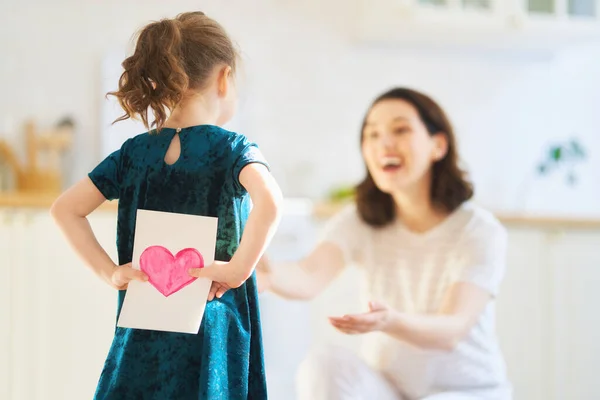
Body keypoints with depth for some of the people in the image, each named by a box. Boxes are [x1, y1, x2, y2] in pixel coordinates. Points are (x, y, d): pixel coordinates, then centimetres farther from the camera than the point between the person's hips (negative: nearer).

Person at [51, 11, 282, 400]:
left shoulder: (135, 151, 6)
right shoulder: (233, 148, -8)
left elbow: (66, 208, 7)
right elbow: (269, 202, -28)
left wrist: (108, 272, 4)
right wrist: (239, 269, -19)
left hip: (143, 339, 4)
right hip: (211, 336, -4)